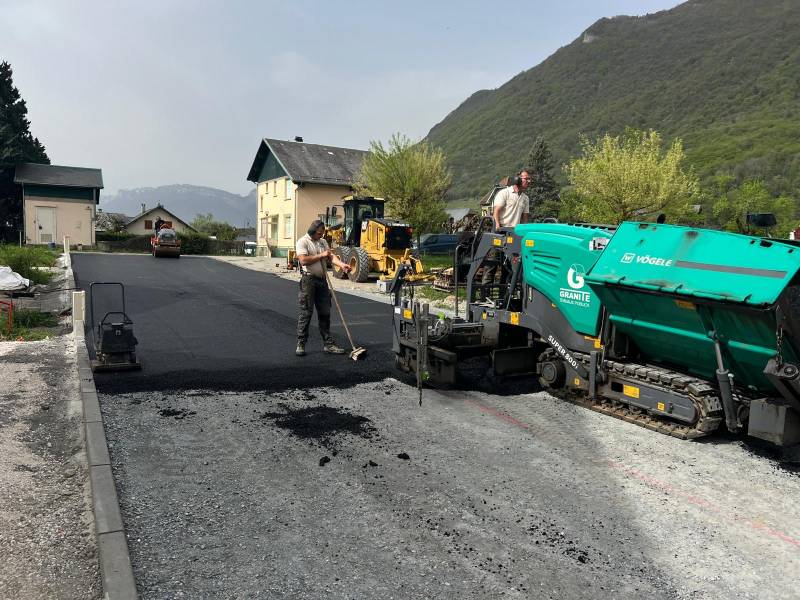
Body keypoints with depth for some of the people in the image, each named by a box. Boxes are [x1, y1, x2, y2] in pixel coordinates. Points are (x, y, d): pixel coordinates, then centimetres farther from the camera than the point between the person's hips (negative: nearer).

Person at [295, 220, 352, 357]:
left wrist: (342, 264, -17)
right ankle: (301, 344, 5)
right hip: (308, 280, -6)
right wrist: (321, 255, -13)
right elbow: (303, 260, -19)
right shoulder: (303, 242, -6)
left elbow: (331, 256, 3)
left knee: (325, 313, 9)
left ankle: (328, 344, 15)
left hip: (322, 280, 7)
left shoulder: (323, 242, 16)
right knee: (305, 313, -3)